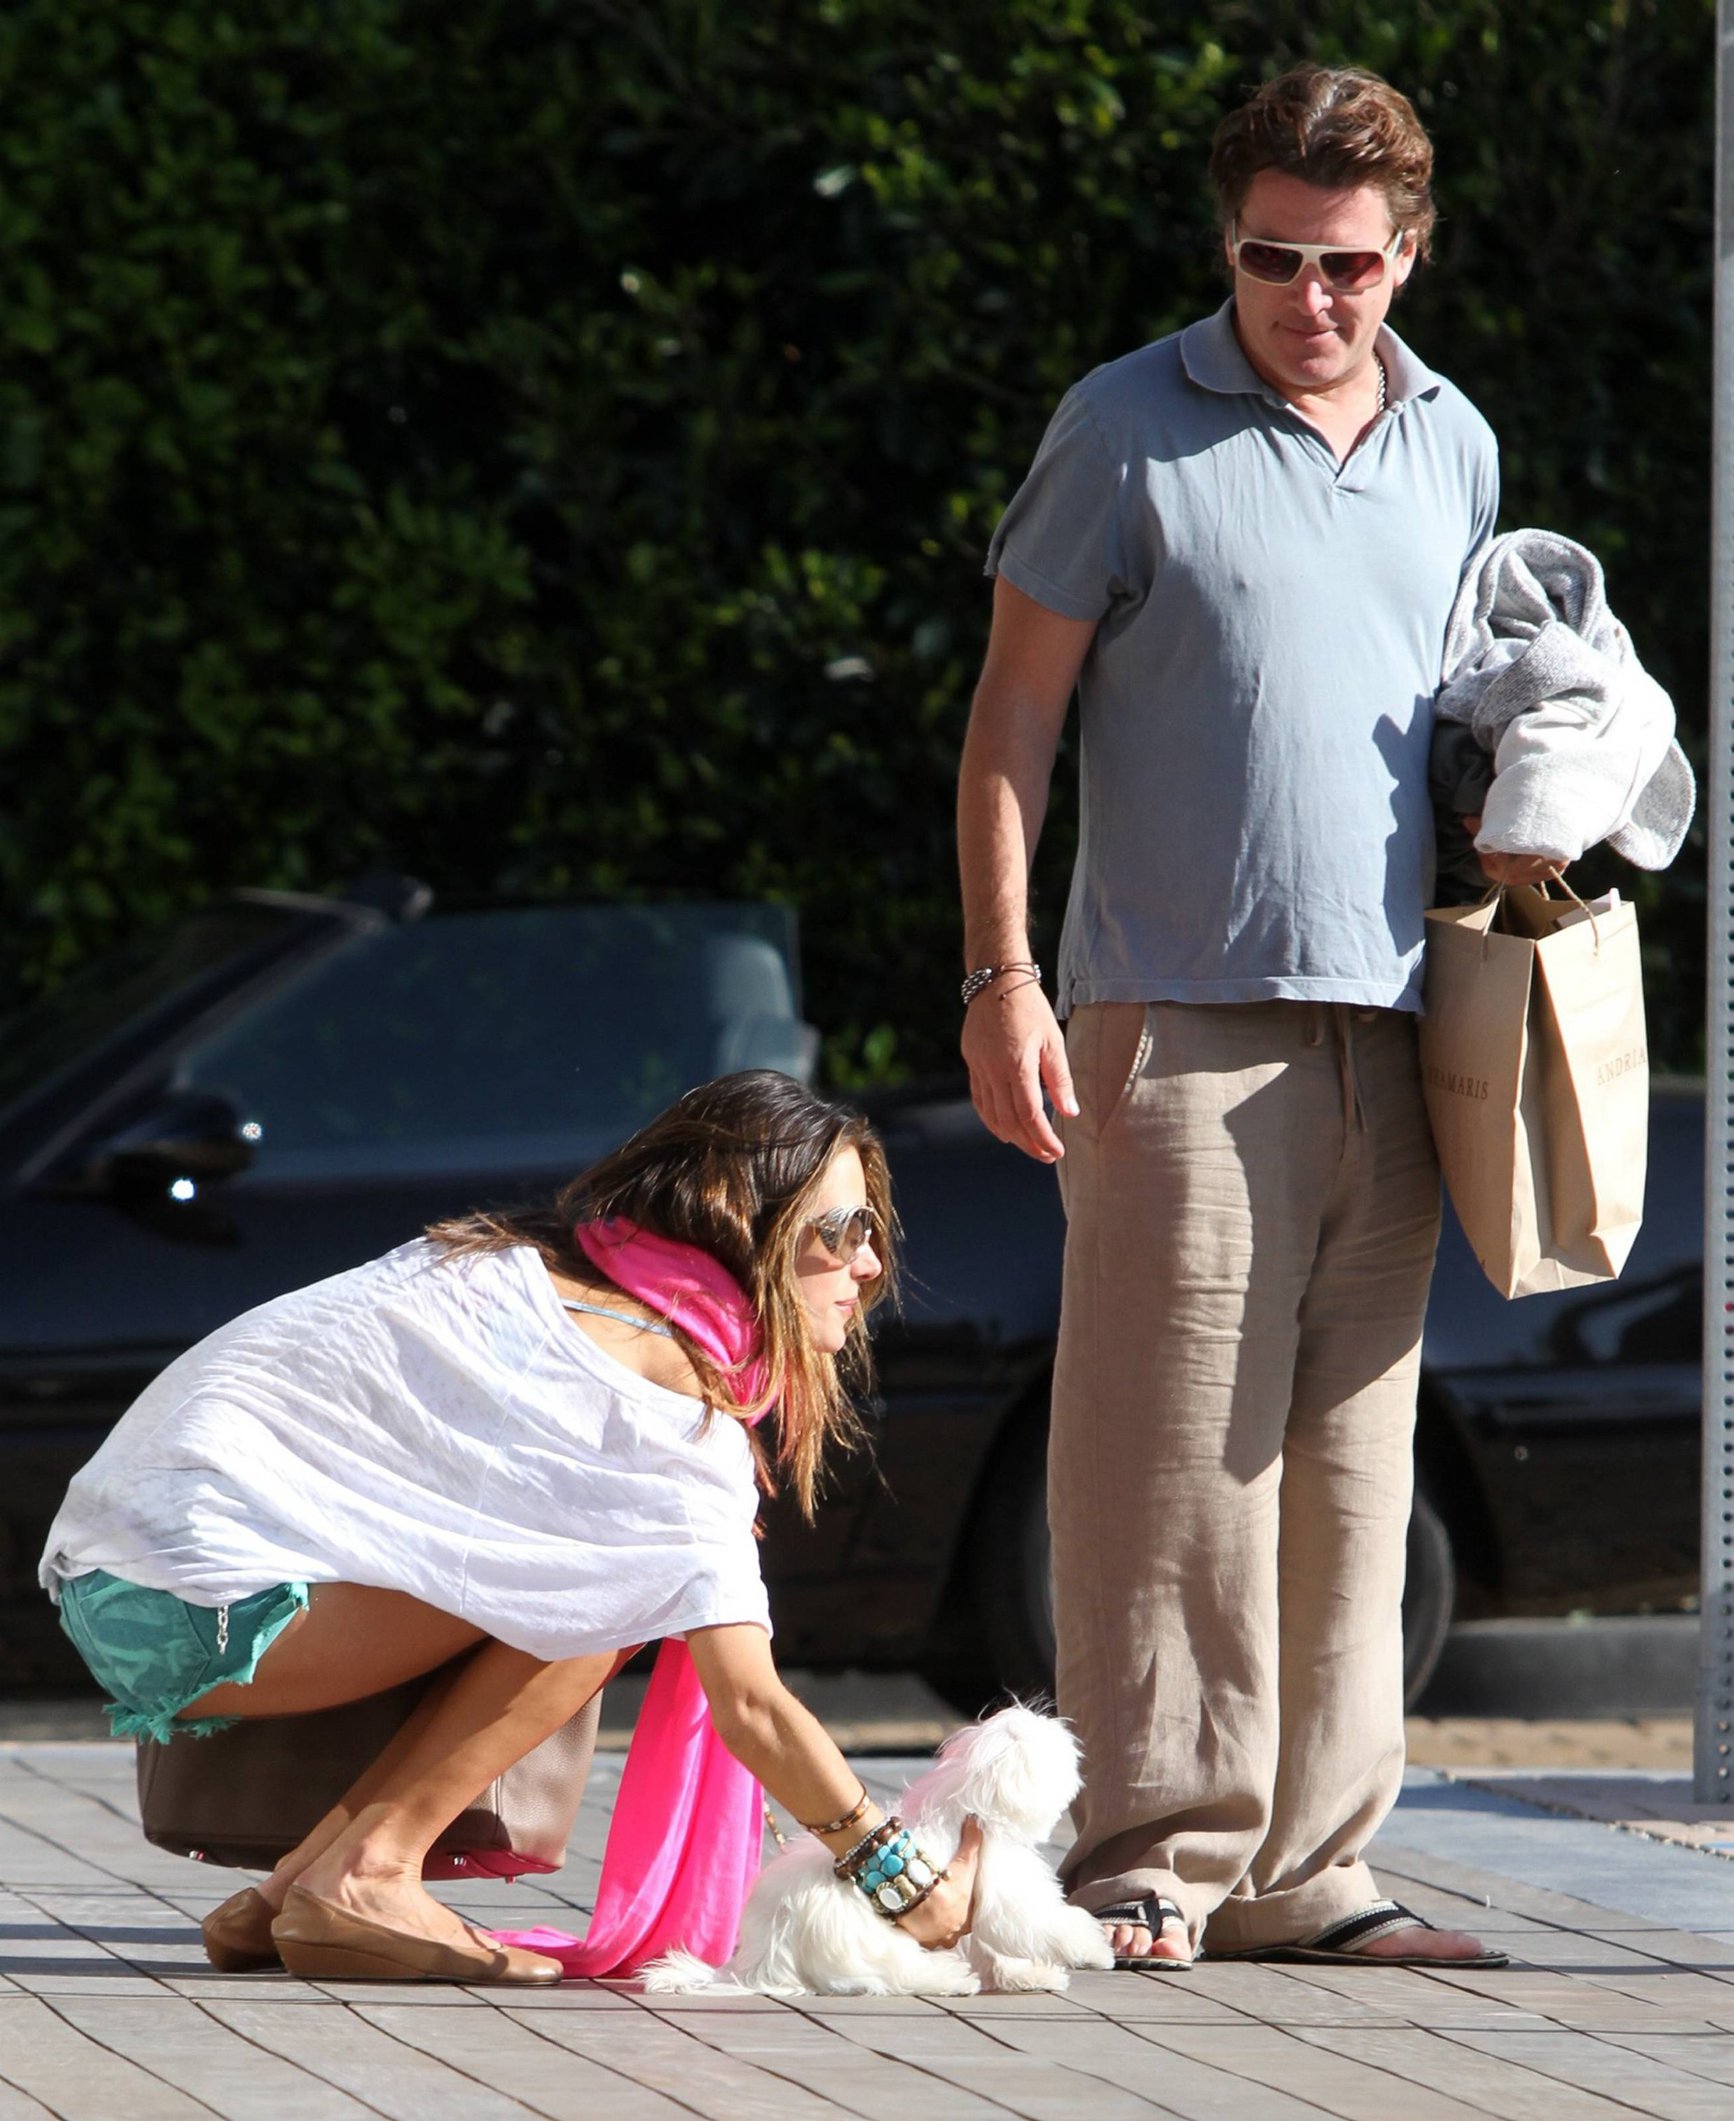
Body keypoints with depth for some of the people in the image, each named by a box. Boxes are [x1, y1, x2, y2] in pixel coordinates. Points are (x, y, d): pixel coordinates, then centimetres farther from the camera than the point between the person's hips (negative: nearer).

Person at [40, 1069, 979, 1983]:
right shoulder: (674, 1387, -12)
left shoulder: (538, 1270, 15)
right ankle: (359, 1879, -11)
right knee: (606, 1584, -12)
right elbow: (752, 1707, -16)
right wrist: (901, 1881, -8)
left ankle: (290, 1893, 5)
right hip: (192, 1603, -9)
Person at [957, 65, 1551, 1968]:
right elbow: (1013, 718, 1)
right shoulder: (1131, 429, 1)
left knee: (1350, 1461, 5)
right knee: (1175, 1451, -8)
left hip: (1387, 1026, 5)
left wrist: (1512, 864, 8)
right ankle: (1158, 1858, -4)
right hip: (1178, 1017, -5)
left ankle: (1308, 1865, 9)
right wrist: (1000, 977, -7)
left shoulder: (1455, 448, 16)